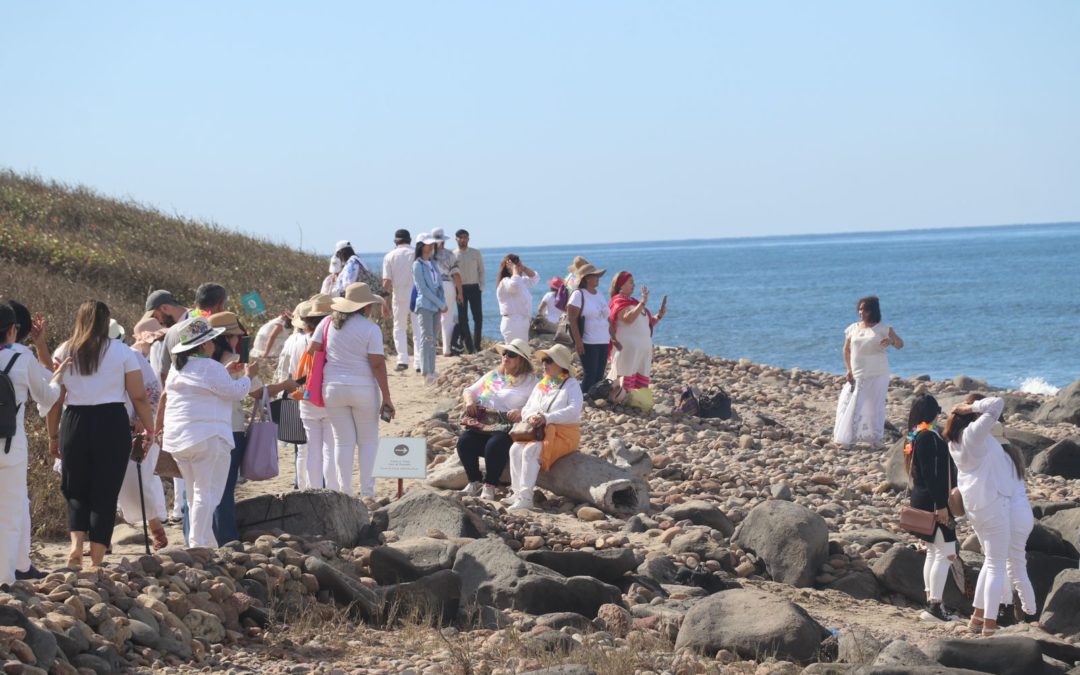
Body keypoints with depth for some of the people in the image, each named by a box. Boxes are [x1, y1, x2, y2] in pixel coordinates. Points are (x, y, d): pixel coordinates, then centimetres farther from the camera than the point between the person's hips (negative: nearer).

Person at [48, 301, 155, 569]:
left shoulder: (64, 353, 5)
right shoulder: (121, 352, 0)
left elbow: (55, 399, 4)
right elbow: (139, 397, -3)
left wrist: (53, 435, 12)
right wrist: (150, 429, 7)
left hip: (75, 423, 2)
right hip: (112, 423, -2)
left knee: (76, 490, 15)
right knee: (105, 493, 4)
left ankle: (76, 544, -7)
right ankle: (96, 561, 2)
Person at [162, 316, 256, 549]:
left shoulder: (177, 369, 15)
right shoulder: (210, 367, -12)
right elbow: (235, 391, -7)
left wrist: (226, 371, 26)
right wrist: (248, 375, 11)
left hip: (177, 439, 9)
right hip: (207, 437, -9)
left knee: (194, 495, 15)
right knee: (206, 494, -8)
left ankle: (207, 544, 19)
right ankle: (198, 544, -15)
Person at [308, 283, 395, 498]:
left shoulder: (328, 323, 3)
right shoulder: (371, 328, -8)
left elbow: (311, 351, 1)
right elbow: (377, 364, -11)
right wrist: (387, 398, -8)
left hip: (333, 388, 3)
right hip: (363, 389, -3)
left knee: (343, 441, 10)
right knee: (368, 441, 9)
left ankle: (344, 490, 9)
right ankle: (367, 492, 7)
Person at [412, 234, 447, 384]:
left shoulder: (433, 264, 15)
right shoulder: (418, 265, -7)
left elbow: (439, 285, 13)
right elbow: (423, 288, -12)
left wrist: (443, 303, -2)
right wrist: (440, 304, -13)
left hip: (436, 306, 7)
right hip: (425, 305, -7)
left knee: (433, 339, 9)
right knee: (427, 338, -11)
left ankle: (431, 371, 12)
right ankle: (425, 372, -14)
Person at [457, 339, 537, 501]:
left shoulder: (529, 381, 7)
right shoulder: (493, 375, 24)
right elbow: (468, 390, 29)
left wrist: (522, 412, -26)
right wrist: (469, 400, 5)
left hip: (508, 427, -5)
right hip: (482, 424, 5)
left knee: (495, 445, -36)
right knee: (464, 441, -25)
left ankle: (490, 486, -22)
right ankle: (474, 482, -11)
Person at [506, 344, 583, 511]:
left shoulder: (571, 385, -4)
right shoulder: (540, 386, 17)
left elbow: (573, 411, -20)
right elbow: (525, 409, 15)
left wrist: (547, 418, -29)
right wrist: (531, 416, -12)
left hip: (563, 435, -7)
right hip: (539, 432, 7)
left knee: (530, 451, -30)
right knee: (515, 449, -19)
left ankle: (526, 497, -34)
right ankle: (518, 493, -20)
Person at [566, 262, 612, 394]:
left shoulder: (600, 295, 16)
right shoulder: (579, 295, -7)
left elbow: (607, 318, 22)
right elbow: (571, 319, -13)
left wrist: (614, 337, 18)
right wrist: (578, 341, -19)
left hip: (603, 342, 8)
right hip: (588, 343, -8)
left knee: (599, 375, 7)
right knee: (590, 375, -10)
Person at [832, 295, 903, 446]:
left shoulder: (883, 329, -2)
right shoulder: (853, 329, 7)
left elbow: (900, 345, -7)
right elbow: (847, 350, 14)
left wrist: (891, 340, -30)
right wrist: (849, 369, 2)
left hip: (877, 376, -3)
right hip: (857, 376, 3)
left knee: (875, 405, -1)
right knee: (850, 405, 0)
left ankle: (875, 437, 7)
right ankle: (846, 438, 5)